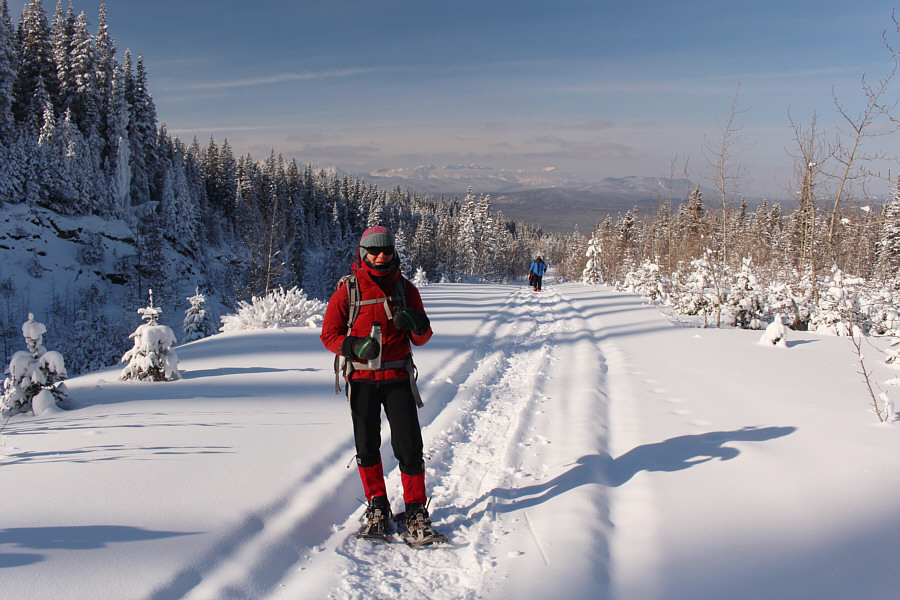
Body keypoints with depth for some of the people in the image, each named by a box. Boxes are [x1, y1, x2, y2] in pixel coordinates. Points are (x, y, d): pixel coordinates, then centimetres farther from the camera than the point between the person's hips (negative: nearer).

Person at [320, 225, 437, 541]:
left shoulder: (405, 288, 4)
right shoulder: (348, 290, -2)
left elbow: (422, 339, 7)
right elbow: (329, 334, 0)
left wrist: (417, 325, -16)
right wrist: (354, 346, -19)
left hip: (398, 376, 1)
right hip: (362, 379, 0)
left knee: (409, 446, -2)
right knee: (367, 447, 7)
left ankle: (416, 509, 13)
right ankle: (377, 507, 25)